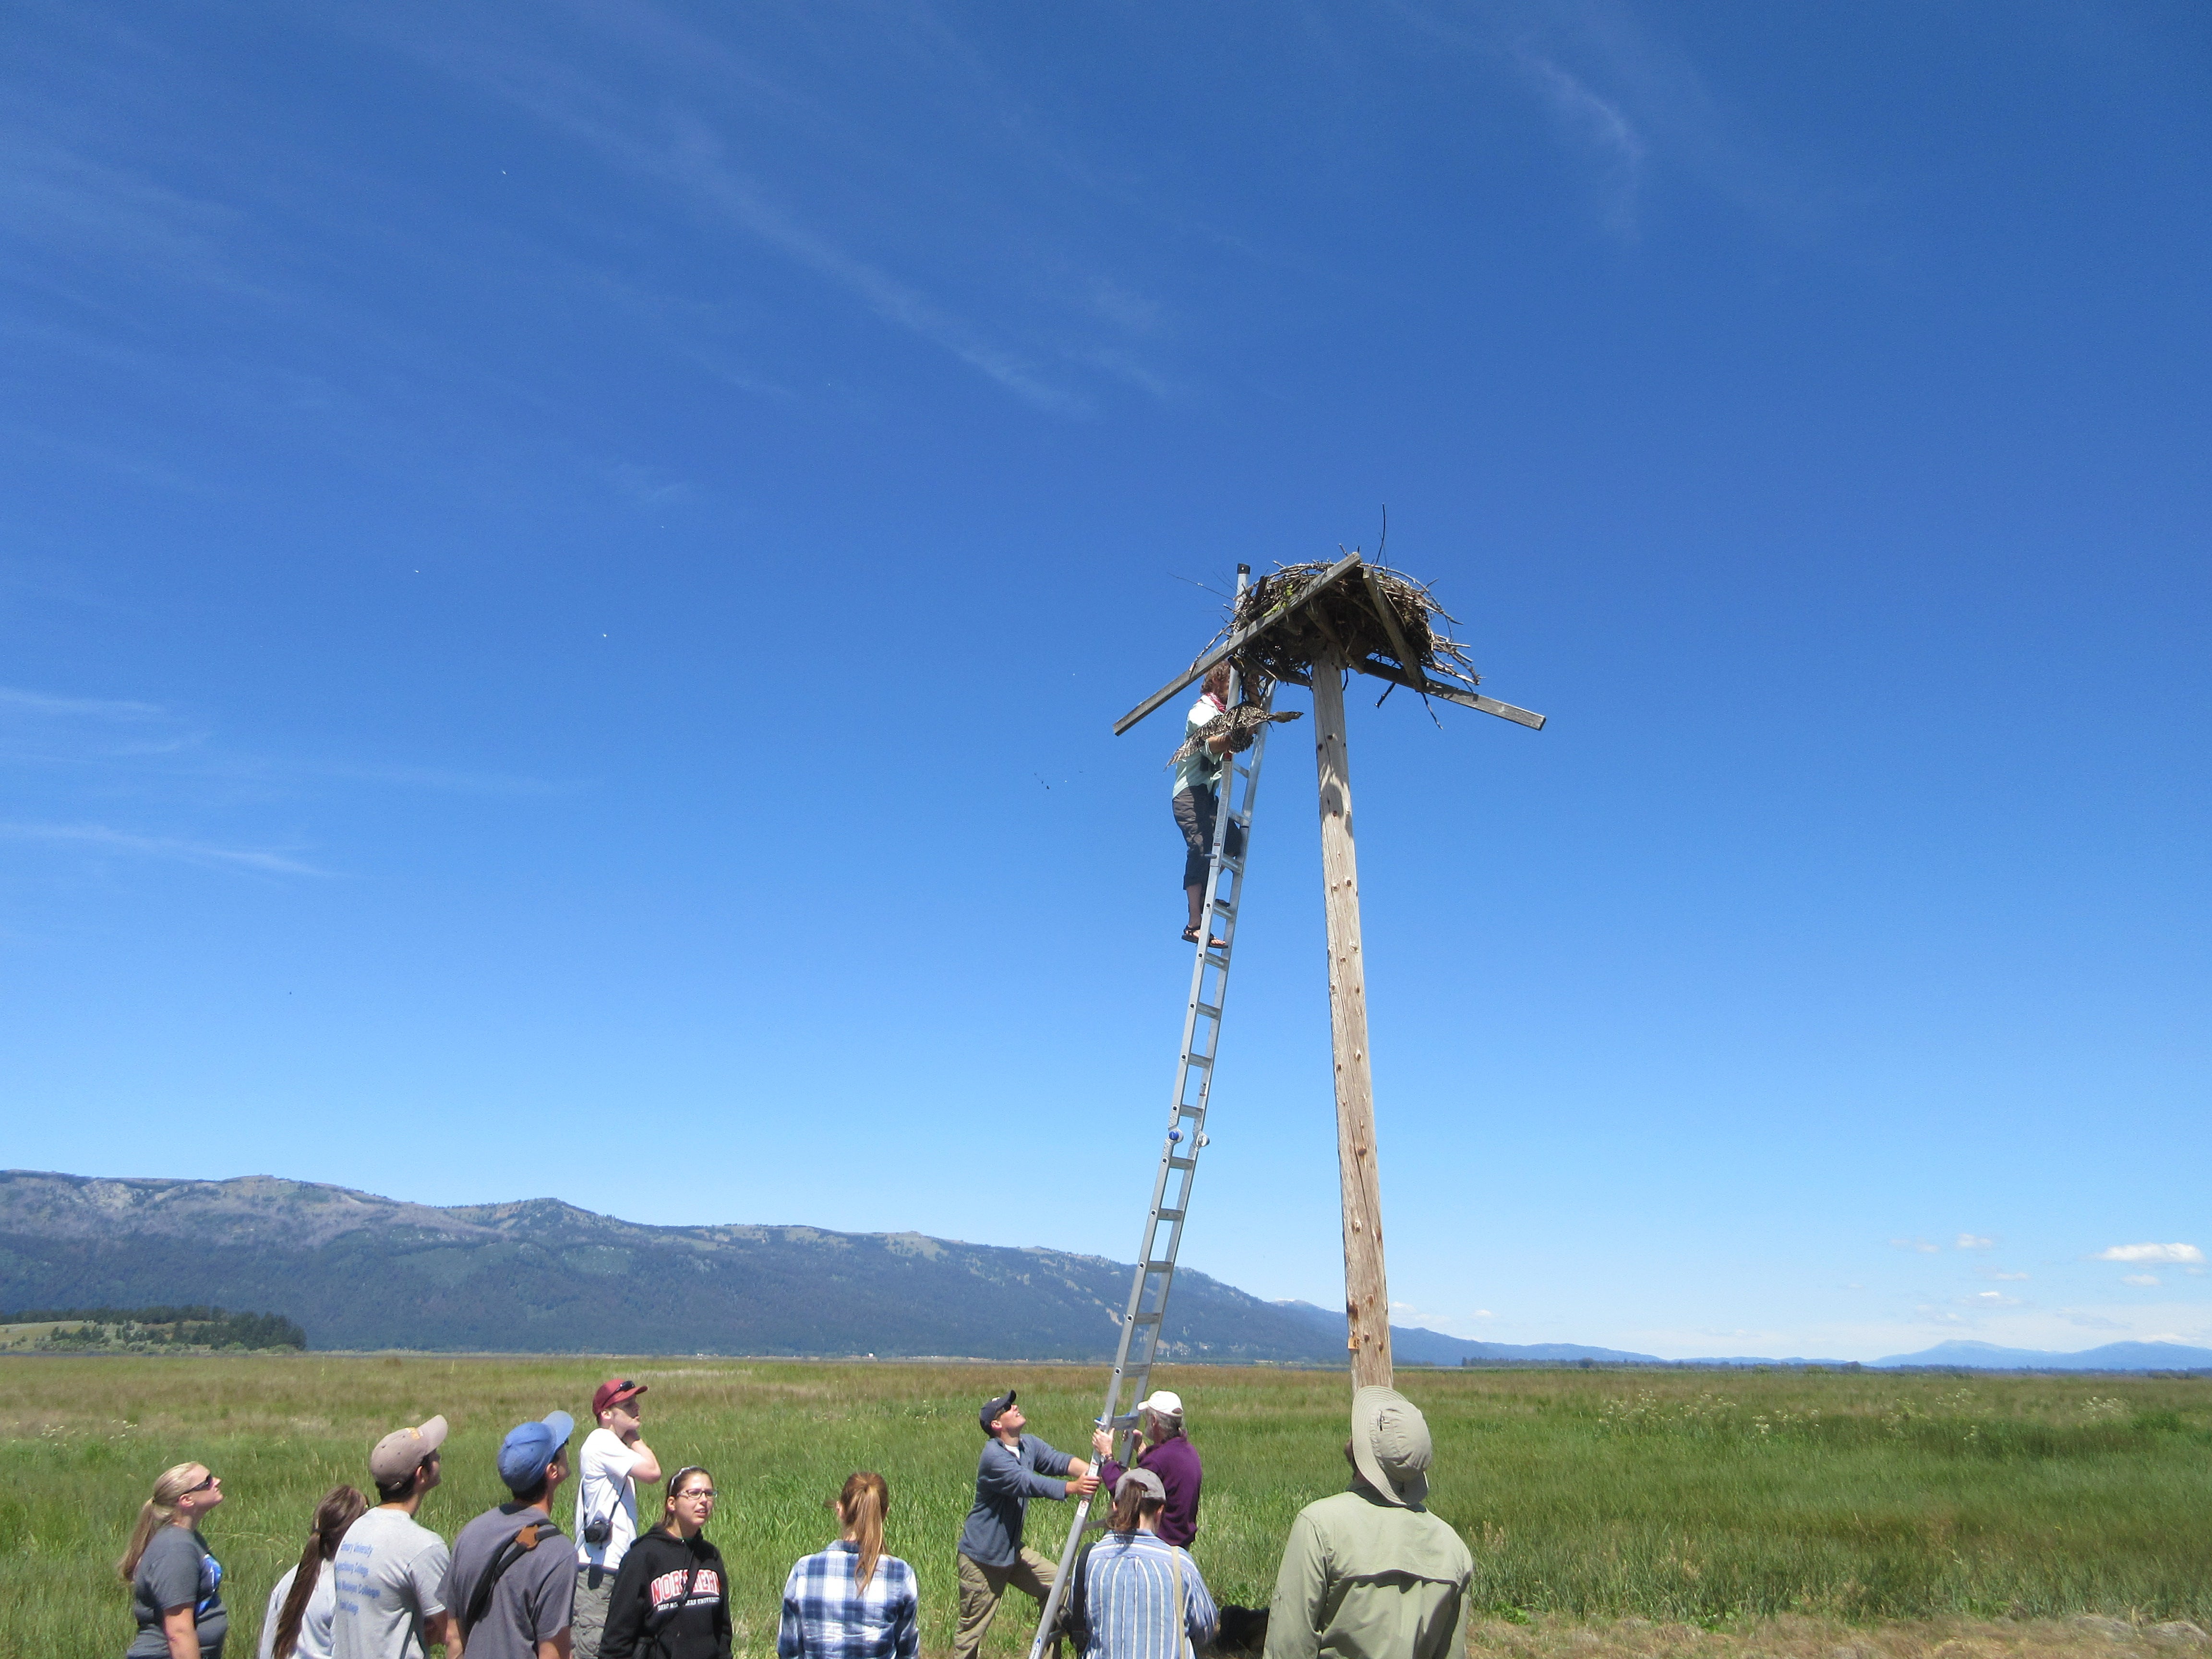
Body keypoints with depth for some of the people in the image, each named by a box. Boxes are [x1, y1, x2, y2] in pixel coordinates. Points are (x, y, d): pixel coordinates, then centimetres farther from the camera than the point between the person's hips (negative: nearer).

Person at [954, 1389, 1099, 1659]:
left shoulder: (1029, 1445, 3)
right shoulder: (994, 1457, -24)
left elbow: (1058, 1461, -11)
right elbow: (1028, 1483, -37)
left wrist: (1091, 1473, -30)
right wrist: (1072, 1487, -49)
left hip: (1013, 1551, 8)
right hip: (983, 1557, -8)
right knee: (973, 1630, 0)